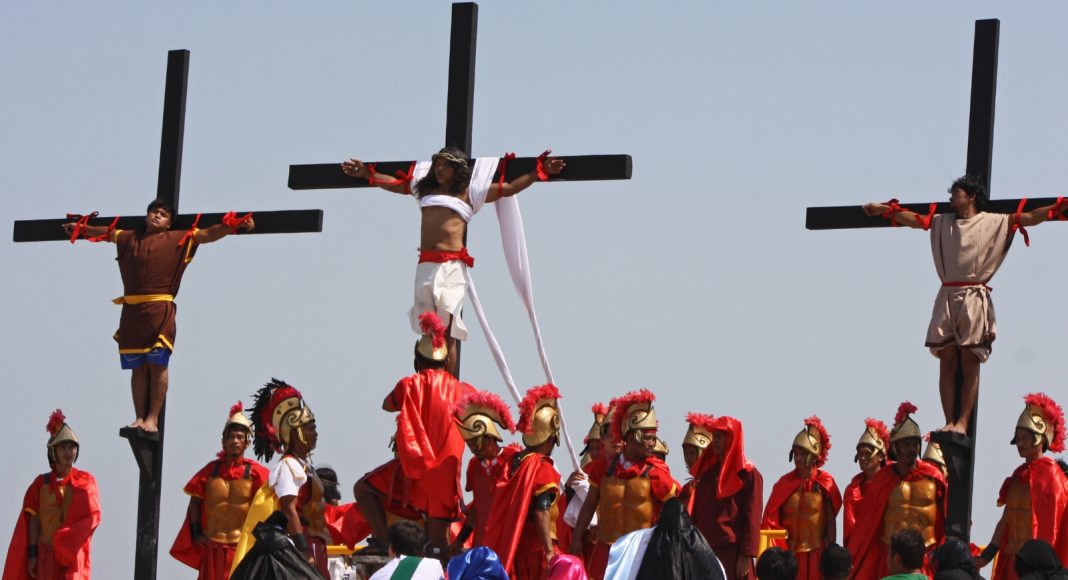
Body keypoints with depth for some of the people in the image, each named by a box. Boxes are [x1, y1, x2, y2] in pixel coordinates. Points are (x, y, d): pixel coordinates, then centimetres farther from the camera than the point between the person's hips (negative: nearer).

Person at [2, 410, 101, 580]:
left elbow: (93, 516, -4)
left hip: (72, 554, -1)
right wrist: (32, 553, -6)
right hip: (46, 553, 1)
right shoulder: (41, 483, 8)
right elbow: (33, 518, 3)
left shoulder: (86, 481, 6)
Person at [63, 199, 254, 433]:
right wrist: (82, 228, 50)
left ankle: (153, 419, -7)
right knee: (138, 367, 4)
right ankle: (139, 417, 5)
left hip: (160, 311, -4)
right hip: (132, 312, 4)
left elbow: (208, 234, -1)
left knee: (157, 365, -7)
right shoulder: (129, 238, 20)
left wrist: (237, 225, -13)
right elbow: (106, 233, 37)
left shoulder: (179, 239, 9)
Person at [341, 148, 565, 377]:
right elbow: (395, 184, 34)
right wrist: (367, 173, 36)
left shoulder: (469, 193, 8)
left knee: (446, 332, -7)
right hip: (426, 265, 4)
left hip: (451, 267, -4)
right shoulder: (425, 189, 19)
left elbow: (510, 188, 9)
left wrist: (539, 172, 3)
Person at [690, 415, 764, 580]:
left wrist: (746, 556, -15)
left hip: (733, 552, -6)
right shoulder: (706, 473, 17)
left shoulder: (748, 475, -1)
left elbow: (752, 518, -8)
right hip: (704, 550, 6)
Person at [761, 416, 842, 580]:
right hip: (789, 553, 2)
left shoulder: (825, 483, 1)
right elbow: (771, 520, 5)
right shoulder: (784, 483, 7)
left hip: (815, 553, -2)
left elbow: (830, 521, 1)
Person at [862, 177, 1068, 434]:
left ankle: (962, 422, -7)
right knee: (947, 364, -1)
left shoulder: (995, 223, 4)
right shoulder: (942, 222, 17)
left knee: (970, 365, -5)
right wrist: (885, 209, 2)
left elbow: (1028, 217, -3)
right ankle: (949, 422, -2)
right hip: (947, 298, 4)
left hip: (974, 299, -4)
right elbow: (914, 219, 13)